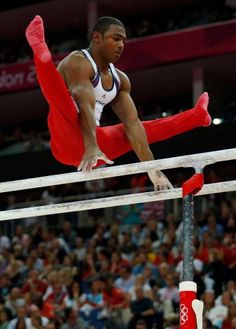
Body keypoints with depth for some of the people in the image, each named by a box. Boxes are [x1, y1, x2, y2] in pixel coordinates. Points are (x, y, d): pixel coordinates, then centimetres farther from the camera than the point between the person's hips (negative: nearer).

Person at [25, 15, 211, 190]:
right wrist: (91, 148, -41)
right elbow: (85, 107, -26)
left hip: (95, 143, 8)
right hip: (68, 143, -8)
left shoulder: (119, 79, 15)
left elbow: (132, 123, 8)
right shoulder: (78, 63, -10)